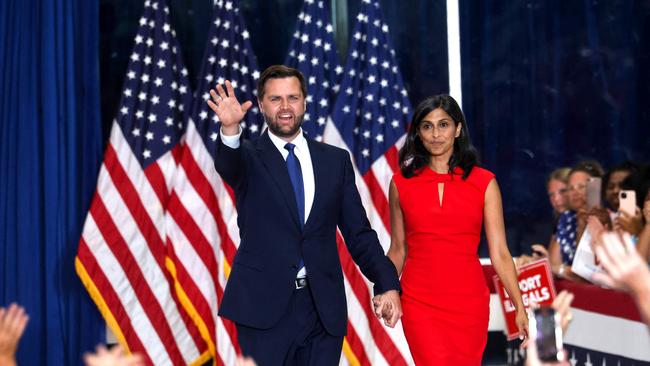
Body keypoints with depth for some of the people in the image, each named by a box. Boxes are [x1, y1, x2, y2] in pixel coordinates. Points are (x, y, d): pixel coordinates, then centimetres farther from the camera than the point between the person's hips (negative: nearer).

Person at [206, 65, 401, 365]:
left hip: (324, 309, 2)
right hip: (264, 307, -2)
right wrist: (230, 129, -43)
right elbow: (228, 165, -22)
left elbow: (358, 232, 9)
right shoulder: (249, 158, 3)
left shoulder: (336, 160, 10)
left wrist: (387, 284, -2)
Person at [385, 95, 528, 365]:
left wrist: (520, 307, -9)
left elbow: (499, 253, -2)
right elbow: (397, 250, 11)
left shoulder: (484, 183, 1)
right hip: (420, 302, -1)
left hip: (468, 301, 1)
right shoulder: (401, 183, 3)